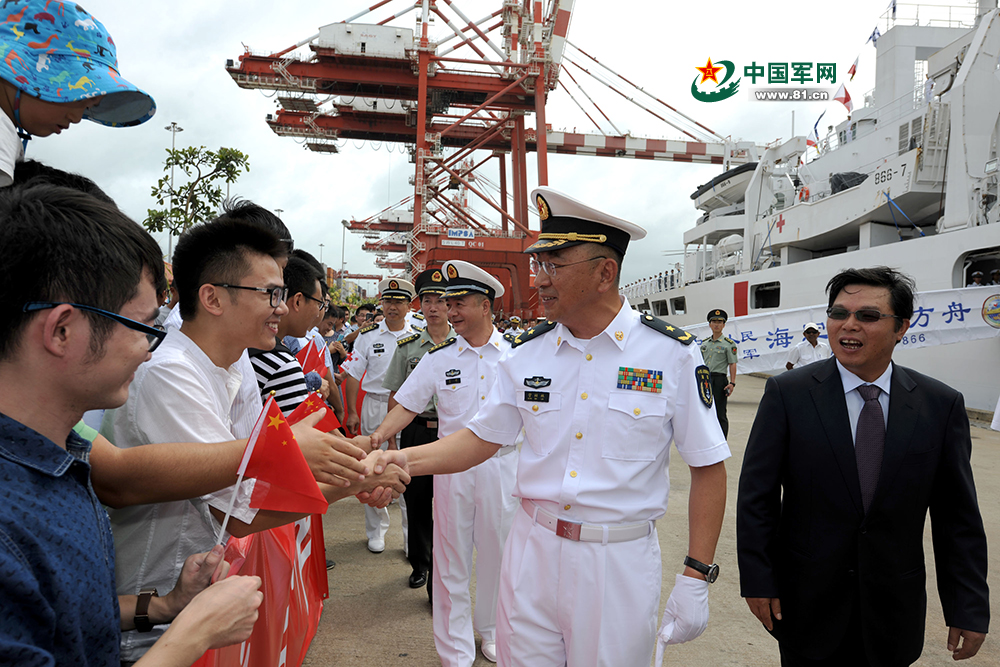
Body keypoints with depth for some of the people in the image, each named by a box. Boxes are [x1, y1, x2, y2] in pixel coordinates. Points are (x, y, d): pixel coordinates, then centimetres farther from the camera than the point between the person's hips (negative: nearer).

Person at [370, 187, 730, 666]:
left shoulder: (673, 354, -10)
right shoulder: (526, 352, -1)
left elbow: (708, 466, -5)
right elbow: (481, 439, 5)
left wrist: (696, 578, -7)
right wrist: (401, 460, -11)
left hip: (621, 560, -2)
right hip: (533, 549, 3)